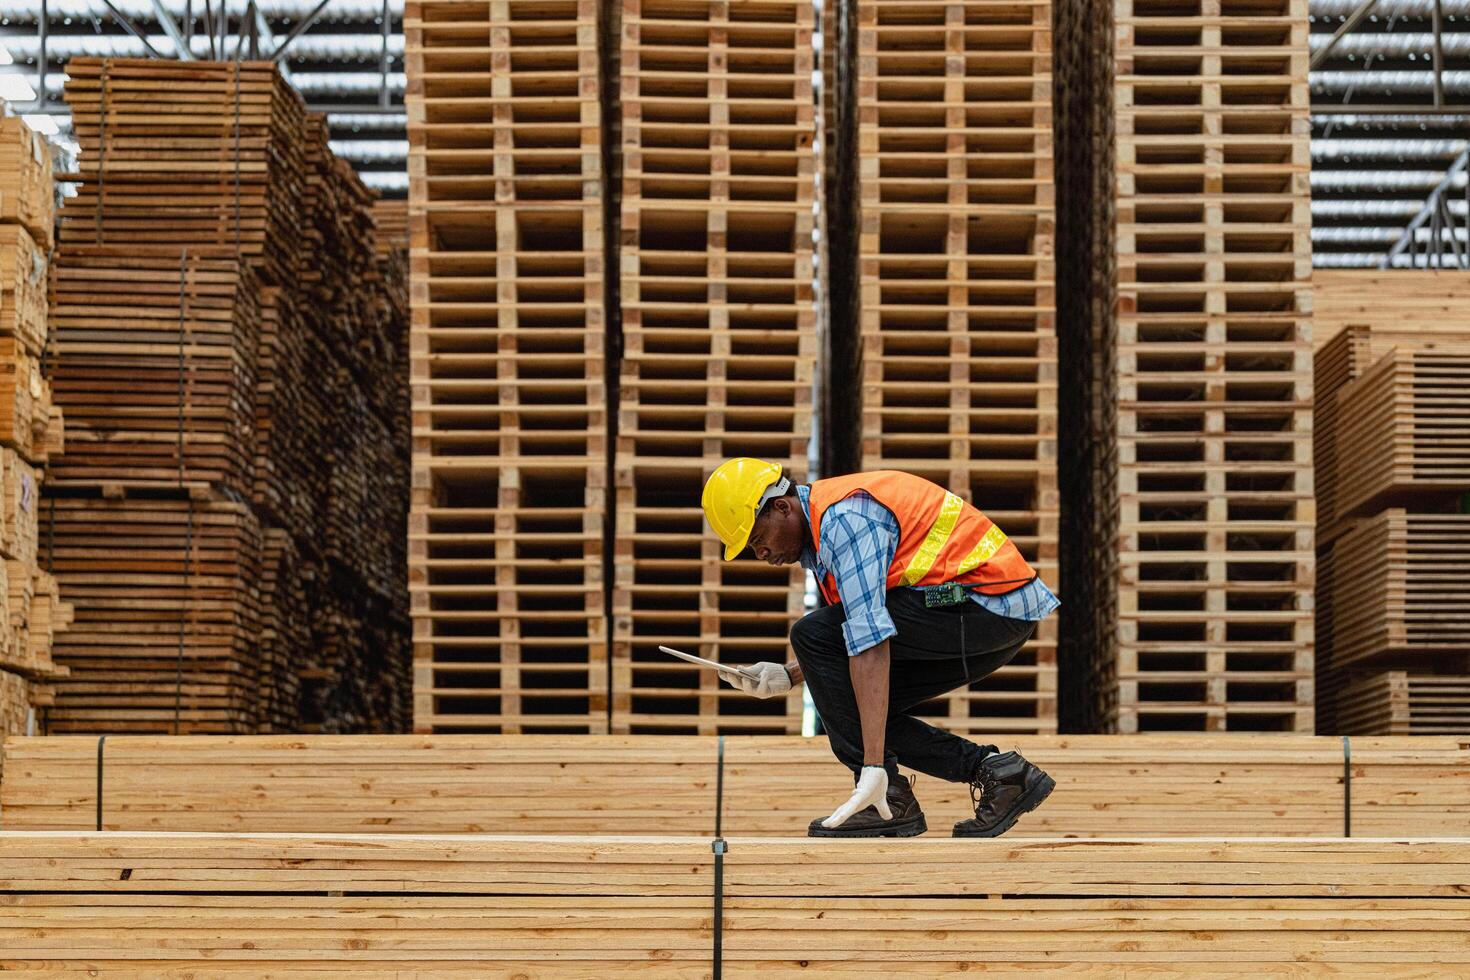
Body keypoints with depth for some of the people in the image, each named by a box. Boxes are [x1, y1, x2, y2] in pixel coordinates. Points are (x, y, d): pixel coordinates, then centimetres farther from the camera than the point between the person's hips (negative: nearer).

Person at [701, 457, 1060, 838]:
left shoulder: (843, 519, -17)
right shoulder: (822, 525, 15)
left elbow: (871, 643, -26)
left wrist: (874, 767, -30)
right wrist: (790, 675, 8)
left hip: (986, 604, -10)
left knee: (812, 633, -13)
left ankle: (889, 798, -11)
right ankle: (991, 768, 7)